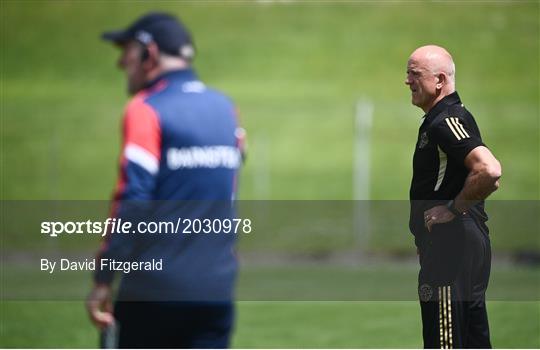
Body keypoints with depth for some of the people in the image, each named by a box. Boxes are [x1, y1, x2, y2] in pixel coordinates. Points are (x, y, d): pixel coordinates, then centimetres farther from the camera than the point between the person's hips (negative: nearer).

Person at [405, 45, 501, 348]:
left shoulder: (446, 121, -15)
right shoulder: (438, 119, 18)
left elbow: (489, 171, -30)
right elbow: (488, 179, 30)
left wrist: (454, 208, -19)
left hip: (452, 244, -11)